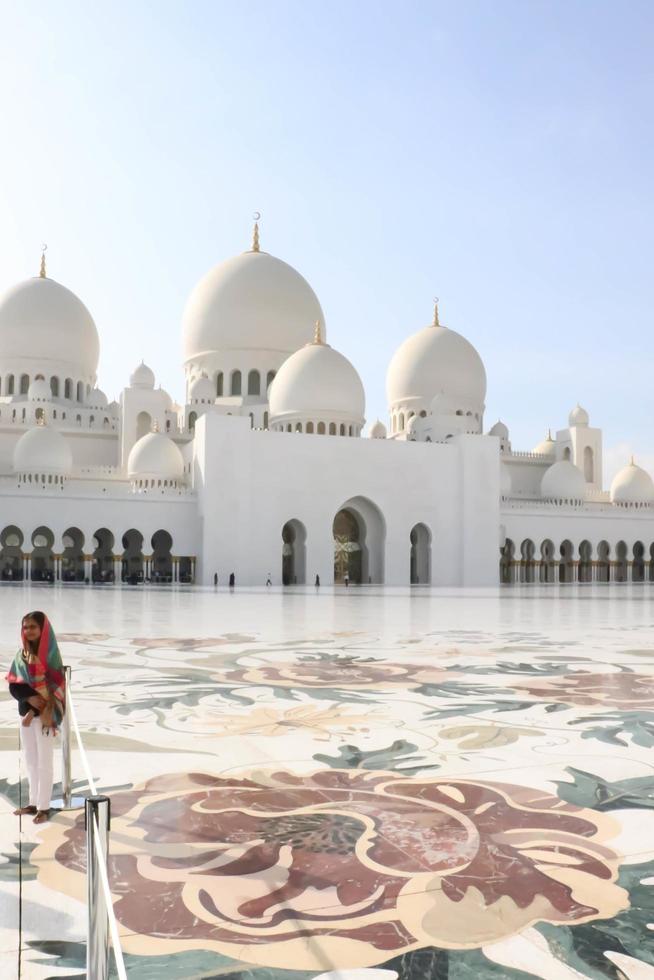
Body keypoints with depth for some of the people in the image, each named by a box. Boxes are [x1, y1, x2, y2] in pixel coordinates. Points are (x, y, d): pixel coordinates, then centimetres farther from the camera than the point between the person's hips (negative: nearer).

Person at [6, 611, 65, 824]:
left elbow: (53, 687, -14)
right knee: (30, 760, 13)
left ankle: (44, 807, 6)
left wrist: (35, 712, -17)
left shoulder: (51, 654, -10)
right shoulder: (21, 655, 6)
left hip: (44, 715, -6)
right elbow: (13, 684, 1)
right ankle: (34, 803, 23)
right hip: (25, 711, 6)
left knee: (44, 762, 0)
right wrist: (30, 697, -17)